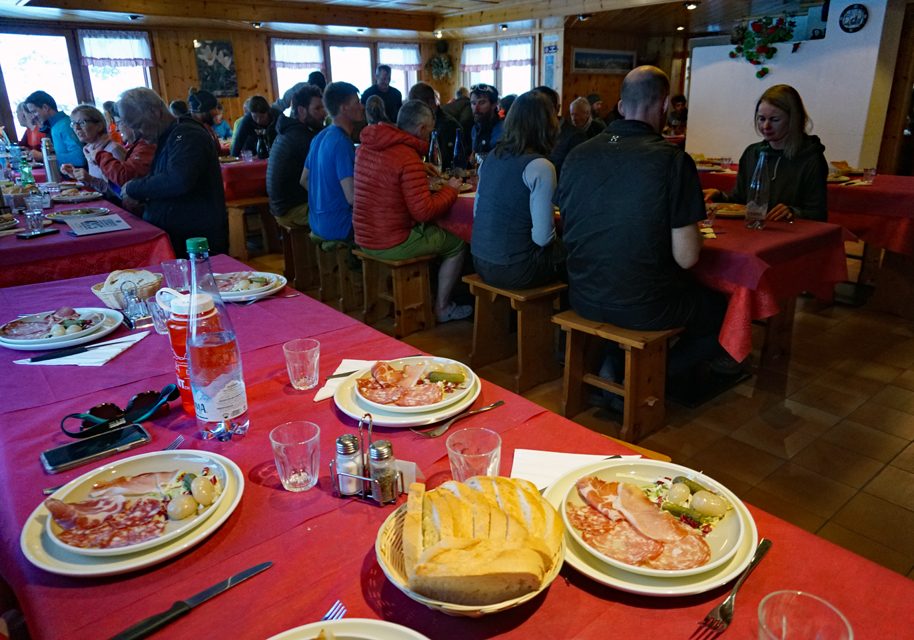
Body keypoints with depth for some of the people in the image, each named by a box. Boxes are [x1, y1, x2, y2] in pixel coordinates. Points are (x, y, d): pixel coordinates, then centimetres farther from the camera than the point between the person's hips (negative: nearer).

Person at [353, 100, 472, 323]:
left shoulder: (365, 147, 6)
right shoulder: (409, 159, -22)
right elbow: (424, 211, -22)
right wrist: (450, 190, -6)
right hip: (392, 245, -9)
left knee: (430, 230, 31)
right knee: (457, 244, 8)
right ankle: (442, 308, 18)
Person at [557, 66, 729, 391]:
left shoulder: (577, 155, -1)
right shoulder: (672, 160, -16)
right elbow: (686, 257, -16)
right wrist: (692, 227, 6)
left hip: (584, 299, 6)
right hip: (646, 308, -6)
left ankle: (615, 365, 17)